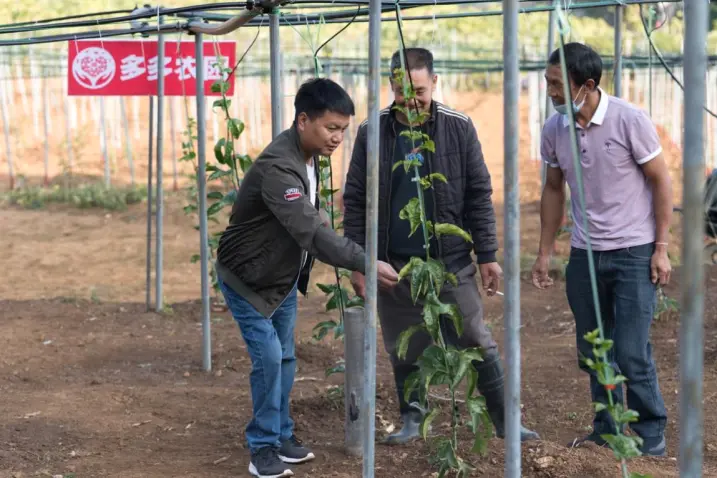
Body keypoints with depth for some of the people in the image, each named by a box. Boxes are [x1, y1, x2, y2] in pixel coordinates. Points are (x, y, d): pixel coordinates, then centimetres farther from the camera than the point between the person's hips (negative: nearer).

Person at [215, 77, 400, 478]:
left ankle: (282, 435, 25)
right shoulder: (277, 167, -32)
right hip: (248, 279, -8)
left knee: (285, 358, 12)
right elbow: (312, 231, -40)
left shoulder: (309, 157, -2)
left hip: (284, 278, 8)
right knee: (268, 357, -10)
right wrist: (367, 264, -42)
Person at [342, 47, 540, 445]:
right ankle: (411, 419, 26)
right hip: (393, 263, 1)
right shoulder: (371, 133, -1)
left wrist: (487, 255, -2)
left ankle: (504, 420, 11)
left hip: (451, 260, -1)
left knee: (478, 343, 2)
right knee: (405, 349, 10)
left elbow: (479, 196, 0)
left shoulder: (458, 128, -2)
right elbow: (355, 201, 2)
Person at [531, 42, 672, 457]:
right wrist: (544, 252, 11)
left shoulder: (630, 120, -14)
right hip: (584, 253, 5)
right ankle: (607, 431, 28)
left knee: (632, 353, -6)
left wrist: (661, 247, -9)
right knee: (592, 353, 12)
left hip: (633, 252, -5)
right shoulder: (554, 129, -1)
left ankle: (651, 437, 10)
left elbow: (660, 181, -7)